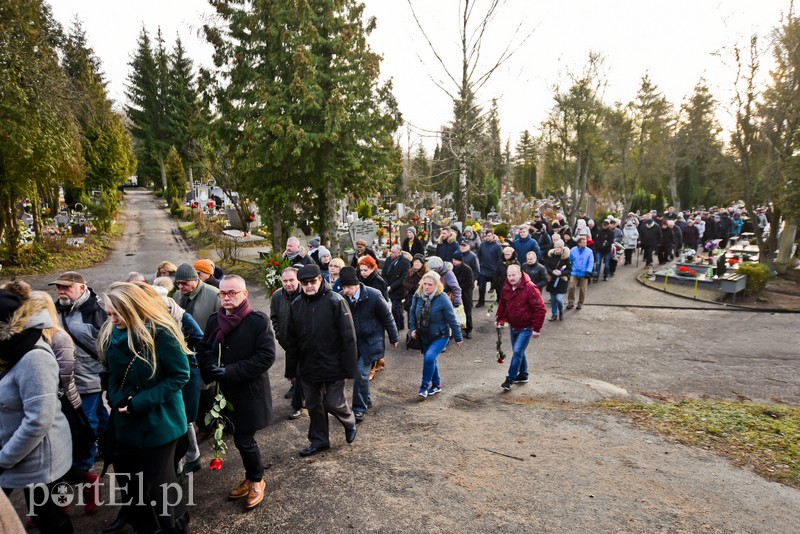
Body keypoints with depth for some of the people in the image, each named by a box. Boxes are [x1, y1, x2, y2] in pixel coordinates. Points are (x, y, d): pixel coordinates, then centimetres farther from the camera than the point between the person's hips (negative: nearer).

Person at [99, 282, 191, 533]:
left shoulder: (160, 333, -22)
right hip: (127, 420, 6)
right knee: (127, 474, 20)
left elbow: (180, 375, -19)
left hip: (158, 421, -6)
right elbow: (113, 374, 9)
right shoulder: (111, 334, -2)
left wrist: (140, 402, -22)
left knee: (158, 481, 8)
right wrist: (118, 399, -11)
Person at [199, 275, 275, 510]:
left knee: (244, 440, 1)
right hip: (226, 391, 5)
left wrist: (231, 371, -20)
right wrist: (211, 368, -9)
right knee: (242, 438, 15)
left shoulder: (258, 320, -14)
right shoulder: (214, 320, 5)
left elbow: (266, 356, -18)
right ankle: (251, 478, 37)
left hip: (250, 392, -5)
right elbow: (205, 350, 13)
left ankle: (256, 480, 27)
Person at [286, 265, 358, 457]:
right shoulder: (296, 304, 2)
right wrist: (291, 367, 9)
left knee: (333, 403, 3)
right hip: (308, 367, 5)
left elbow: (348, 337, -15)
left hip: (333, 366, -5)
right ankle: (319, 440, 33)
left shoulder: (335, 301, -15)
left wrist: (350, 367, -16)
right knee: (313, 406, 15)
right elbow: (292, 339, 8)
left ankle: (349, 422, 34)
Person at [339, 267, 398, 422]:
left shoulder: (373, 295, -19)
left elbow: (387, 317, -6)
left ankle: (359, 408, 4)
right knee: (359, 373, 11)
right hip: (353, 341, 4)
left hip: (371, 341, -4)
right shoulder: (342, 297, -10)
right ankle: (366, 400, 33)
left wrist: (393, 338, 1)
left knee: (361, 372, -10)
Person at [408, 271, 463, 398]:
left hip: (440, 336, -5)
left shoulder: (442, 299, -23)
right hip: (424, 336, 5)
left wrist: (457, 338, -9)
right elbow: (412, 313, 6)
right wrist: (413, 328, -4)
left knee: (429, 358, -23)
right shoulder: (418, 295, -10)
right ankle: (436, 385, 40)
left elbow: (451, 320, -16)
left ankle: (425, 386, -4)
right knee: (430, 360, 17)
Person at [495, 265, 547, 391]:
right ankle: (523, 376, 33)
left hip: (526, 328, -7)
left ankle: (510, 379, -1)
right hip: (513, 327, 7)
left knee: (517, 352, -11)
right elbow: (502, 304, 15)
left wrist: (537, 328, -18)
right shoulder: (507, 288, -1)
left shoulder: (530, 289, -21)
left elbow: (540, 309, -19)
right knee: (518, 352, 17)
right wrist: (500, 319, 6)